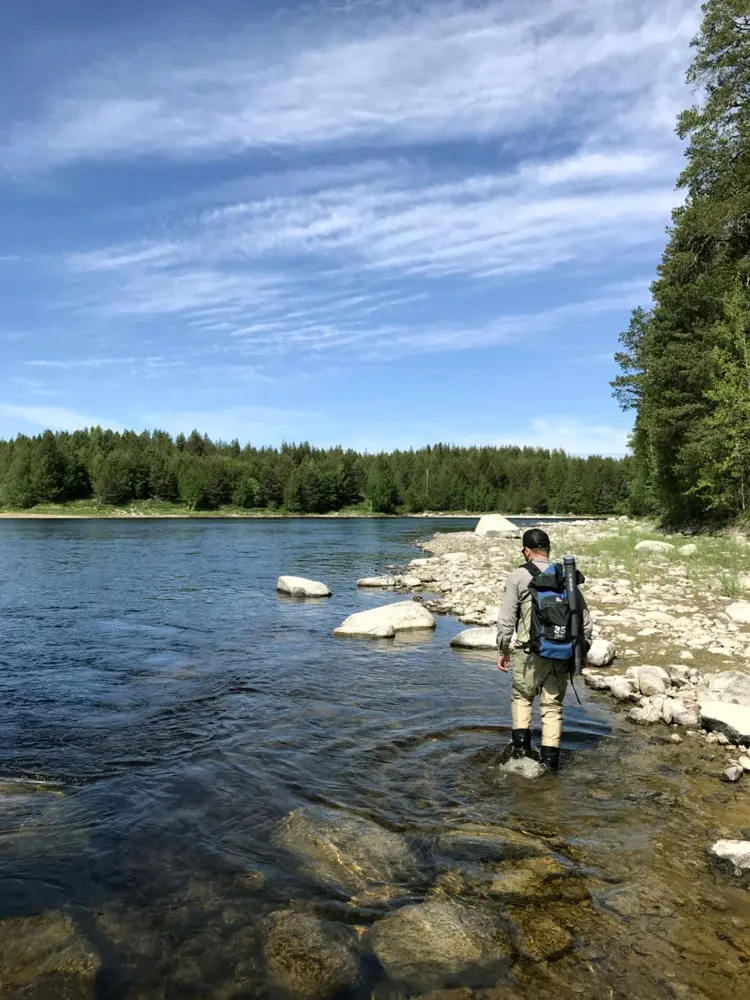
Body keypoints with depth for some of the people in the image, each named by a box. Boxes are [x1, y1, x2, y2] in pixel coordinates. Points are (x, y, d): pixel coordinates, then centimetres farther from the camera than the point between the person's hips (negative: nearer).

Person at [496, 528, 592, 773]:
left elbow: (506, 618, -6)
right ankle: (550, 757, 12)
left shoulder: (518, 576, -5)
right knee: (552, 705, 12)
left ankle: (521, 743, 12)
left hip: (530, 652, -3)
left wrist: (502, 650, 4)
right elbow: (584, 616, 8)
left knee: (521, 697, 20)